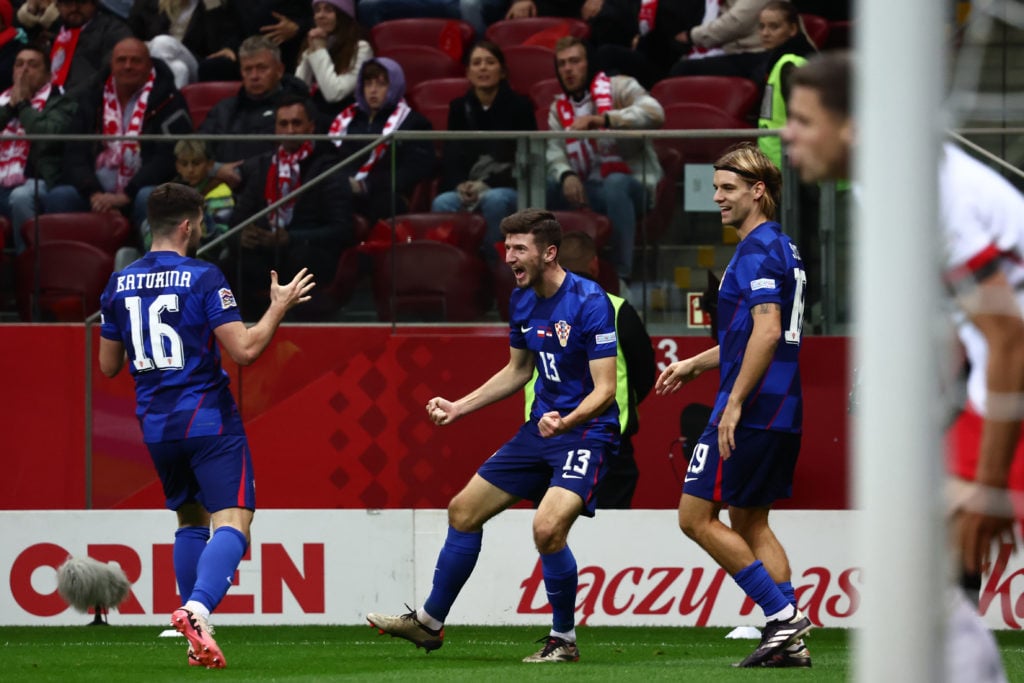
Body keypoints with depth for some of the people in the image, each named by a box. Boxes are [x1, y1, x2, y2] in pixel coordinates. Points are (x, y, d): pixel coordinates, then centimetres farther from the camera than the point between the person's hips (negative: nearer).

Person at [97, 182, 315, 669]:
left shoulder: (119, 285, 6)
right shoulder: (203, 278, -11)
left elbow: (108, 365, 13)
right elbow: (244, 349, -15)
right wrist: (279, 307, -1)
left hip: (156, 427, 6)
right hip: (209, 422, -6)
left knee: (190, 521, 21)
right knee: (232, 522, -10)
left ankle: (197, 643, 16)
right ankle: (197, 609, -36)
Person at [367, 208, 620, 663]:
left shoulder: (589, 303, -20)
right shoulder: (522, 301, 5)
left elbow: (605, 389, -22)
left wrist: (566, 422, -40)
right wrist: (458, 407, 16)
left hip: (585, 433, -9)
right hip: (539, 429, 9)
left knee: (548, 527, -28)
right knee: (463, 511, 12)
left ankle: (564, 639, -7)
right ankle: (429, 623, 28)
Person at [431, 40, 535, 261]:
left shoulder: (518, 106, 3)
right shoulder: (459, 108, 12)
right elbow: (450, 158, 8)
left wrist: (488, 185, -15)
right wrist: (460, 185, -14)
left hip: (511, 189, -3)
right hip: (466, 189, 3)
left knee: (494, 200, -38)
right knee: (442, 203, -31)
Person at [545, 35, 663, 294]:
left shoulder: (619, 87, 0)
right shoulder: (559, 109, 15)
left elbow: (654, 113, -20)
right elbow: (555, 154, 1)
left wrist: (598, 119, -29)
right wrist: (566, 175, -24)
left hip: (633, 187, -4)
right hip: (587, 192, 4)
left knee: (615, 182, -39)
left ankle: (622, 279, -38)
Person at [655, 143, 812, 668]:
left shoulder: (758, 250, -13)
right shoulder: (781, 247, 18)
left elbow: (767, 331, -23)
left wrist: (735, 403, -23)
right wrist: (695, 364, 29)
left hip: (751, 409, -10)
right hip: (783, 414, 10)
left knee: (696, 517, -5)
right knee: (750, 522, 14)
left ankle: (782, 614, -8)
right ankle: (789, 641, 7)